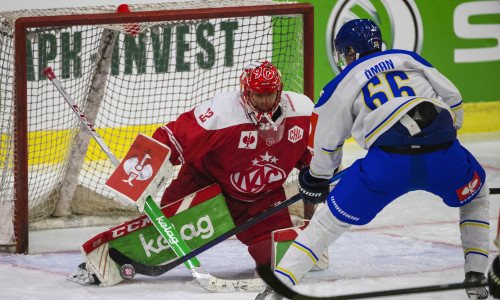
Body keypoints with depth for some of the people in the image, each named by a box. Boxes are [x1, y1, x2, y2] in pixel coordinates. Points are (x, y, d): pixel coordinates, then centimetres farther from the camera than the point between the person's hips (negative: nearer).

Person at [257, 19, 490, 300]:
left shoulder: (344, 82, 22)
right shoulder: (409, 59, 27)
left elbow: (326, 142, 25)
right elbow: (453, 99, 22)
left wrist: (317, 178, 45)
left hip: (388, 161, -2)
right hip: (443, 156, 2)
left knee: (331, 219, 12)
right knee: (477, 196, 32)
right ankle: (475, 277, 23)